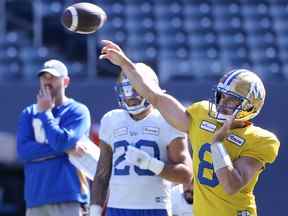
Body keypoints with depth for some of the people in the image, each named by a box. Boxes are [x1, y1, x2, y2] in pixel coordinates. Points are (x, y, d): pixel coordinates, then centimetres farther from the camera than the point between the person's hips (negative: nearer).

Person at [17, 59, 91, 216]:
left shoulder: (78, 111, 2)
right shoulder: (29, 113, 15)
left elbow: (61, 142, -15)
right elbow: (23, 151, 0)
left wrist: (44, 112, -2)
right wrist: (65, 149, -8)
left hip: (69, 199, -5)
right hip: (36, 199, 5)